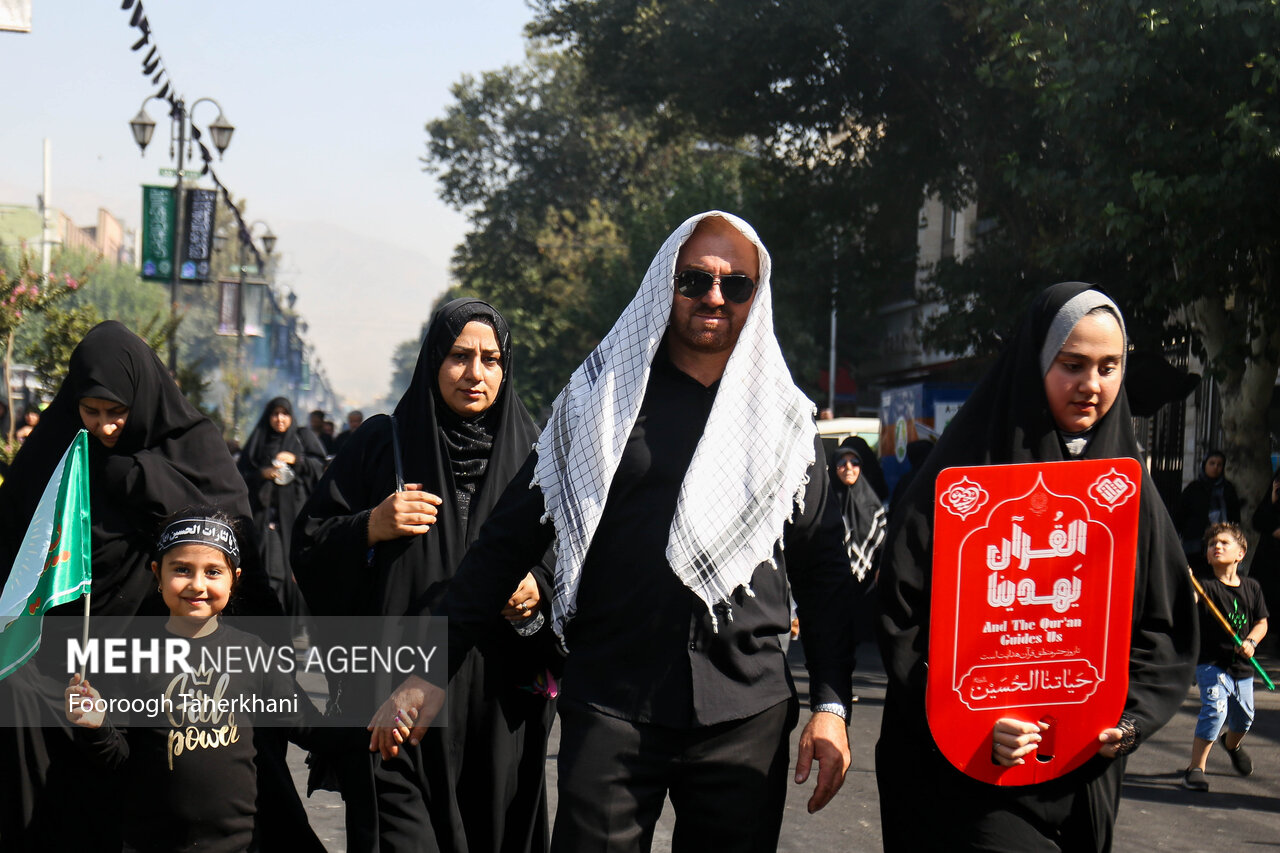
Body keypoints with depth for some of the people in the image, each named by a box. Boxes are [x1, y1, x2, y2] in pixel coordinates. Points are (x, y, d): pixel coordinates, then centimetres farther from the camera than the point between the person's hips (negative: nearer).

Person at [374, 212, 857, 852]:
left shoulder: (786, 419, 10)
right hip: (611, 708, -1)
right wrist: (428, 670, 1)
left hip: (749, 714, 1)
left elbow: (823, 568, 12)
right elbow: (507, 542, 6)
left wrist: (831, 704, 3)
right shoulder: (600, 401, 6)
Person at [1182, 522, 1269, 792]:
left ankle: (1232, 744, 55)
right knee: (1214, 710, -23)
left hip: (1242, 666, 5)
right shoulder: (1206, 586, -12)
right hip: (1212, 663, -5)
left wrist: (1250, 642, -9)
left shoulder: (1252, 587, 2)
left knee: (1244, 718, 20)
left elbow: (1262, 622, 10)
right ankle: (1196, 768, -15)